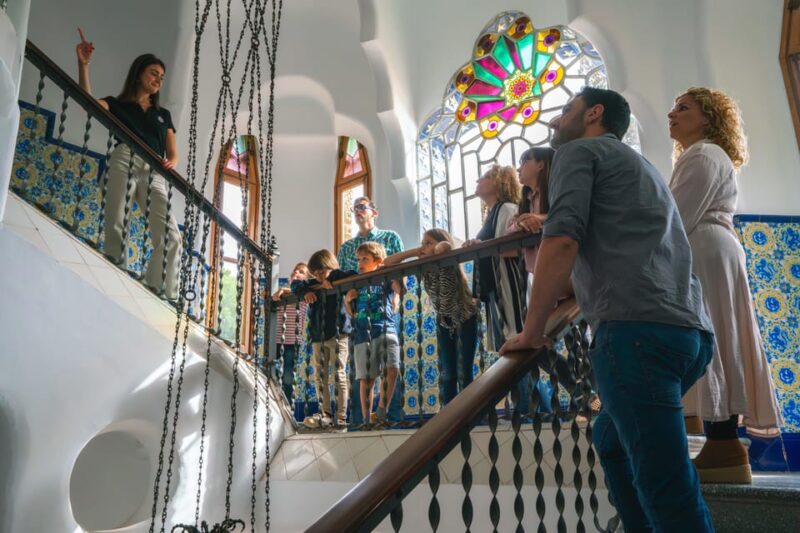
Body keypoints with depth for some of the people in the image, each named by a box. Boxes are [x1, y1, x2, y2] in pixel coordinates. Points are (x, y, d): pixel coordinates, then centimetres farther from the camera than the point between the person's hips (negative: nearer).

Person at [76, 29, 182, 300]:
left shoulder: (163, 114, 28)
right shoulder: (117, 104, 20)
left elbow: (173, 154, 19)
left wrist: (170, 163, -5)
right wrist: (83, 64, -11)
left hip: (154, 173, 2)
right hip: (124, 163, -2)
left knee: (171, 236, -15)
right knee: (116, 229, -15)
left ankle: (162, 295, -17)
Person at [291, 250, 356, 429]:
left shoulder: (339, 283, -2)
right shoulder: (313, 285, 11)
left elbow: (354, 275, -14)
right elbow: (296, 284, 7)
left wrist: (331, 278, -16)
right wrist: (305, 291, -13)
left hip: (338, 335, -6)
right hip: (317, 337, 6)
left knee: (338, 376, -3)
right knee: (320, 377, 6)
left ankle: (341, 417, 0)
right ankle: (325, 415, 13)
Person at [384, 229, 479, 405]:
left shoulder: (448, 264, -23)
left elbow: (445, 247, -47)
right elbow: (388, 262, -12)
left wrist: (436, 249, -24)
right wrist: (415, 251, -19)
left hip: (465, 319, -5)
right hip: (444, 321, 5)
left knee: (464, 373, -6)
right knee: (447, 374, 7)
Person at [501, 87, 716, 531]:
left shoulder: (580, 149, 7)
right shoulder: (638, 166, 33)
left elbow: (563, 239, -10)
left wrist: (532, 331, -4)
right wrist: (557, 289, 48)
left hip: (637, 331, -10)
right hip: (690, 331, 10)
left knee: (670, 495, -8)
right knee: (611, 439, 26)